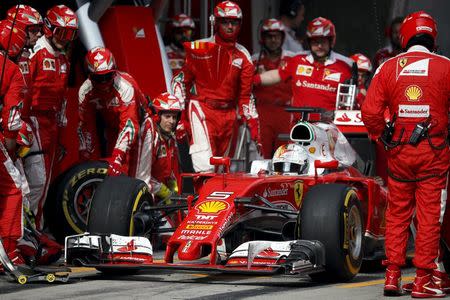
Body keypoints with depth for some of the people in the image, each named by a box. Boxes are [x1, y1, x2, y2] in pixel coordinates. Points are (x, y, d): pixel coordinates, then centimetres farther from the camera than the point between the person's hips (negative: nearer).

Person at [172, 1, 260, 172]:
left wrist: (253, 123, 9)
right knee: (205, 163, -20)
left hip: (228, 114, 5)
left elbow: (245, 95, 15)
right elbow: (181, 79, 3)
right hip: (202, 108, -5)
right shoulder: (201, 48, -2)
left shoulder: (243, 56, 10)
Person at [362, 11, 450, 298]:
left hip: (399, 153, 2)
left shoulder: (388, 67, 1)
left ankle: (392, 276, 13)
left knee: (397, 213, 13)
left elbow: (370, 112, -5)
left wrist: (384, 137, 9)